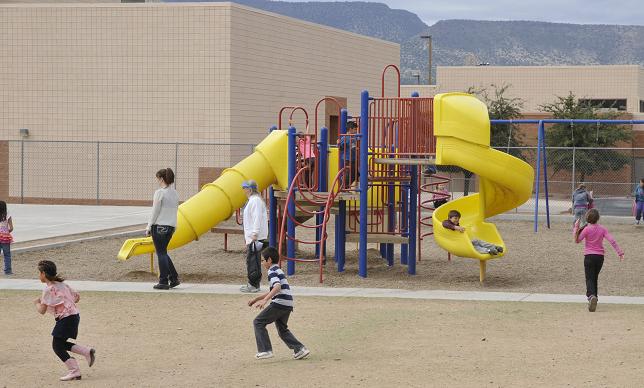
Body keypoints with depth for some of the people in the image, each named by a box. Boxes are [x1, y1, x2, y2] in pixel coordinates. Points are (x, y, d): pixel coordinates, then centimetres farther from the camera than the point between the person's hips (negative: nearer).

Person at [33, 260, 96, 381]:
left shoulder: (48, 289, -13)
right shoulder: (62, 284, 14)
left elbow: (42, 310, -11)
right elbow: (77, 296, 20)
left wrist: (36, 303, 9)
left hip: (65, 318, -9)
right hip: (74, 315, 9)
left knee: (57, 345, -1)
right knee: (61, 344, 18)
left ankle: (74, 371, -5)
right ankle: (87, 351, 8)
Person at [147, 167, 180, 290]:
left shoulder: (159, 192, -13)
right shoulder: (174, 193, 9)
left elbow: (155, 211, -13)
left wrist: (149, 227, -6)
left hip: (159, 226, -7)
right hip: (171, 226, 7)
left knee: (161, 254, 1)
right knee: (163, 253, 18)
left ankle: (164, 282, 4)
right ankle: (174, 278, 13)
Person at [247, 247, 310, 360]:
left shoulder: (272, 271, -6)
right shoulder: (279, 271, 25)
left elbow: (277, 287, -24)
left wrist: (264, 300, -31)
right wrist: (256, 299, 35)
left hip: (279, 303, -9)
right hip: (288, 305, 9)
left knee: (258, 322, 0)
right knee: (282, 329, 23)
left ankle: (265, 350, -6)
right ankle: (299, 349, 11)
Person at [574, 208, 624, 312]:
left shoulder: (587, 229, -9)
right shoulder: (602, 229, 1)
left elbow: (577, 240, -2)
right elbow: (612, 240, -5)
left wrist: (576, 228, -1)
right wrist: (620, 252, -4)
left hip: (589, 256, -4)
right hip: (600, 256, 4)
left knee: (589, 279, -9)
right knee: (595, 278, 21)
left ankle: (592, 296, -34)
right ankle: (593, 297, 28)